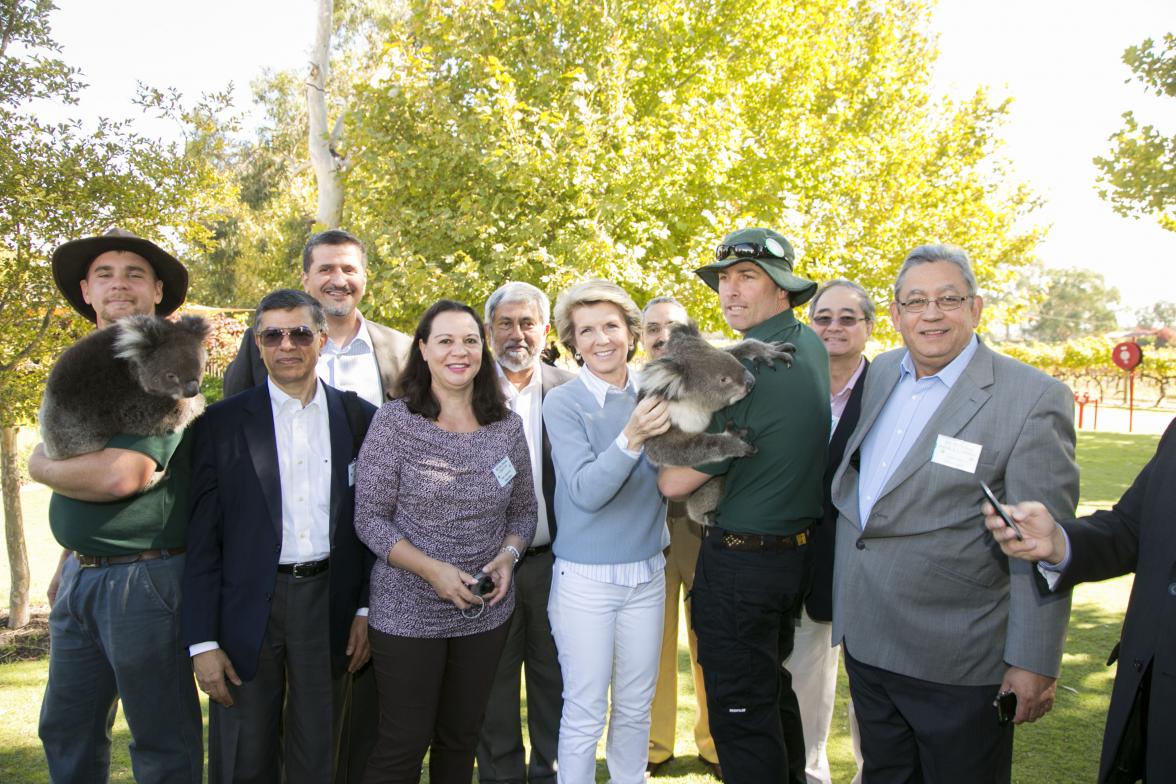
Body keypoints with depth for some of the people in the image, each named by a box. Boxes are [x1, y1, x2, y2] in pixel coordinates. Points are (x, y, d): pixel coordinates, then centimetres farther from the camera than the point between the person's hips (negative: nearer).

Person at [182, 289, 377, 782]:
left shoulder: (360, 419, 3)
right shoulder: (222, 423, -1)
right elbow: (202, 538, -3)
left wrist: (366, 609, 0)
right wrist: (202, 640, -6)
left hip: (329, 605, 1)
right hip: (248, 607, -1)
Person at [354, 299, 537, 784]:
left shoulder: (507, 426, 1)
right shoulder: (394, 422, -9)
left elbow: (523, 510, 10)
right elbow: (369, 517, -9)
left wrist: (507, 557, -10)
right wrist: (433, 570, -19)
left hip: (486, 611, 4)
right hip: (408, 612, -3)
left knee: (461, 738, 18)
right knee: (403, 744, 6)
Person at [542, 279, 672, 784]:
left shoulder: (654, 394, 0)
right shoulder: (563, 403, -11)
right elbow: (585, 491, -19)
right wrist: (630, 439, -33)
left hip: (647, 573, 4)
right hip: (586, 577, -4)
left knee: (636, 705, 17)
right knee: (585, 713, 5)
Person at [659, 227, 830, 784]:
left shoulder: (749, 372, -23)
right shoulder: (811, 346, 3)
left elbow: (674, 483, -18)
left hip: (742, 561, -9)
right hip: (799, 547, 9)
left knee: (740, 712, 5)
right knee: (774, 689, 25)